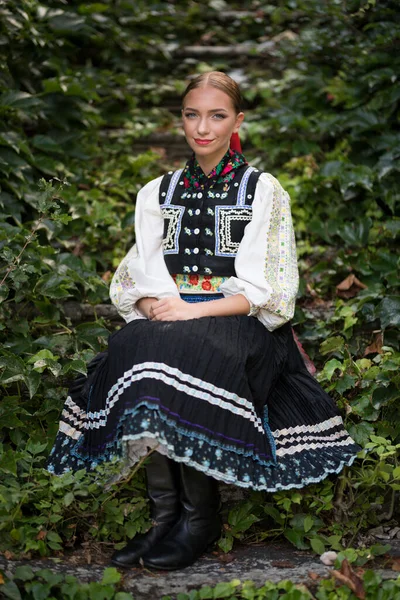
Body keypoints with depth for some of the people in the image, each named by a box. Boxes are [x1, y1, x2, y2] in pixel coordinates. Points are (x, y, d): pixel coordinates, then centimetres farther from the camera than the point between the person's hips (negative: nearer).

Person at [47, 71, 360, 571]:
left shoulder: (263, 190, 5)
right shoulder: (156, 193, 17)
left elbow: (262, 289, -3)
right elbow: (140, 278, 9)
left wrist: (196, 310, -16)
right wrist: (160, 306, -14)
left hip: (239, 322, -3)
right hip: (168, 316, 3)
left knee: (185, 359, -35)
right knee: (132, 350, -31)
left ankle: (200, 515, -23)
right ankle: (165, 515, -25)